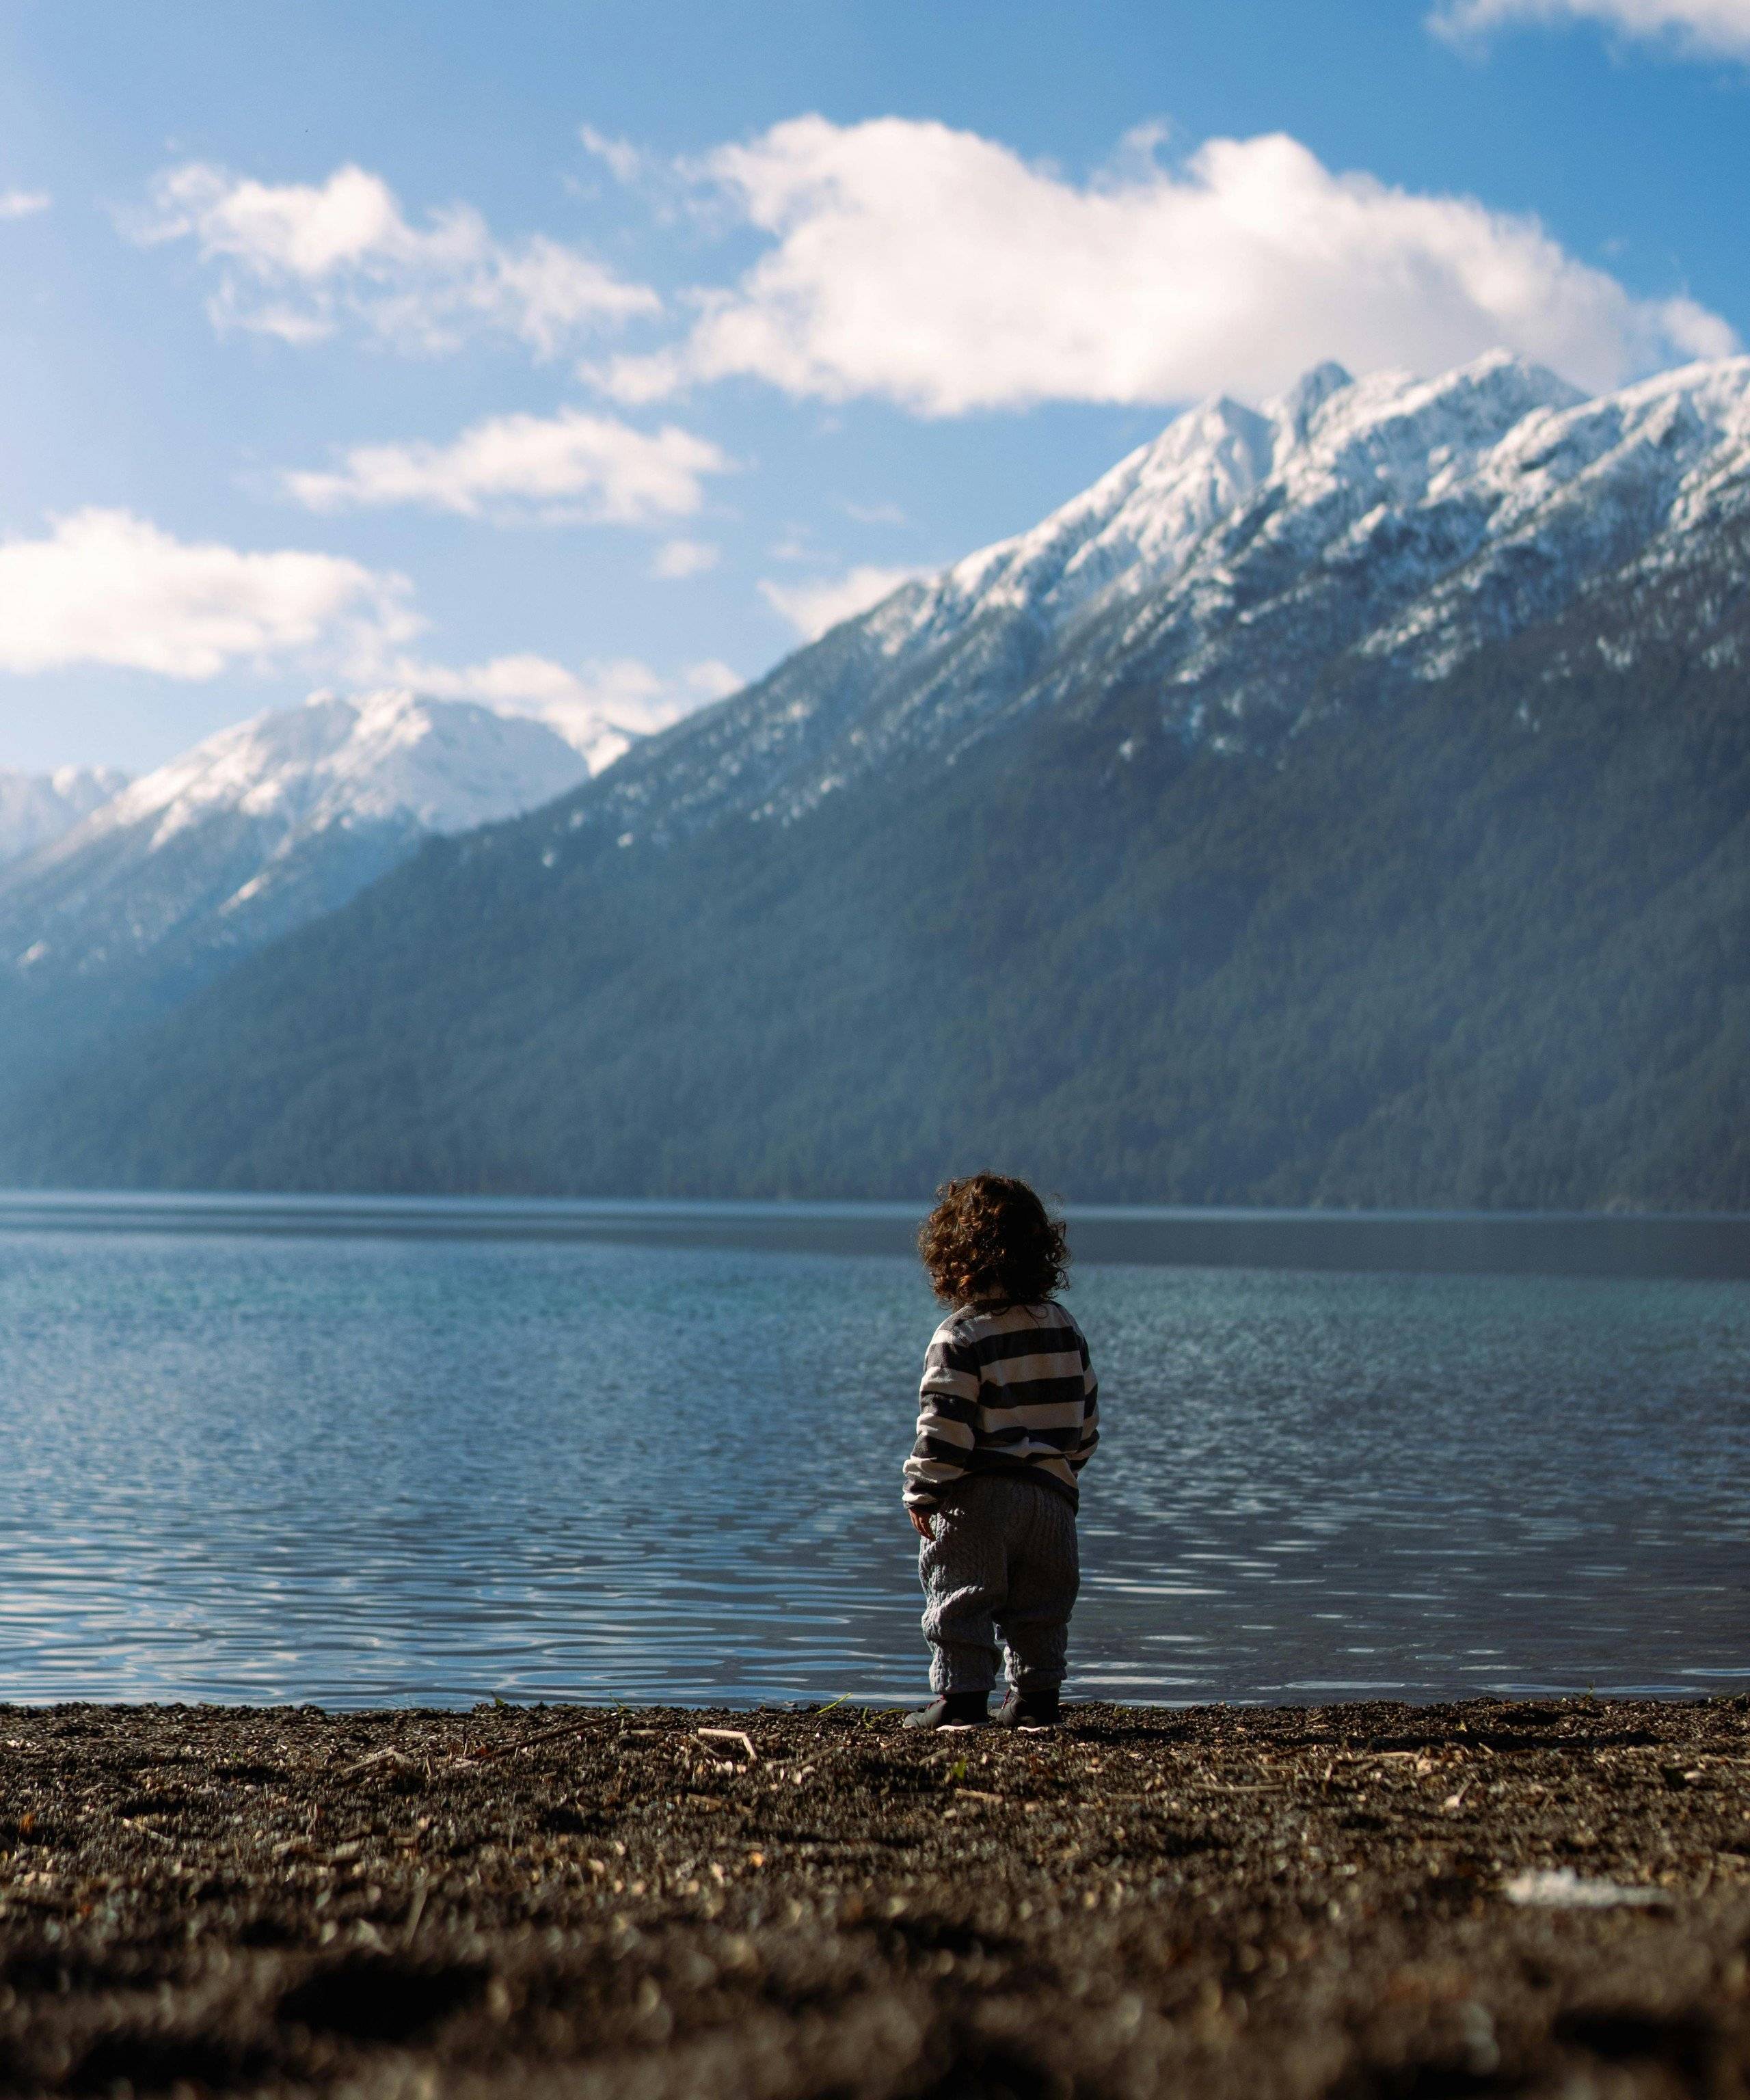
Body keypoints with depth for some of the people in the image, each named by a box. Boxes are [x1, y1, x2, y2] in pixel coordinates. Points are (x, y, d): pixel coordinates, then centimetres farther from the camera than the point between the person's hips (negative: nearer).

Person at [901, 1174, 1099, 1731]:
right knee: (1041, 1604, 13)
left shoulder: (960, 1336, -12)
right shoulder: (1064, 1329, 8)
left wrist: (922, 1494, -7)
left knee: (961, 1600, 2)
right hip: (1051, 1493, 6)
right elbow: (1086, 1416, 14)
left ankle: (961, 1695, 0)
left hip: (976, 1498, -6)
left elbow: (944, 1427, -15)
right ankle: (1036, 1697, 14)